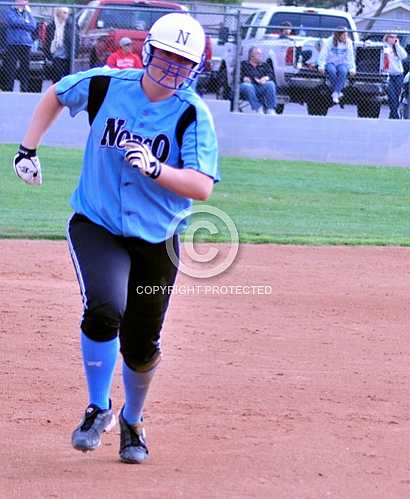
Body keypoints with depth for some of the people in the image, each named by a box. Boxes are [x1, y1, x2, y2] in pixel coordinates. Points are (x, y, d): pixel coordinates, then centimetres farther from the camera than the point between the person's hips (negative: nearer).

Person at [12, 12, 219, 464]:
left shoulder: (193, 116, -13)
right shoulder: (105, 85, -8)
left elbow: (202, 187, -22)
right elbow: (55, 95, 13)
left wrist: (153, 167, -37)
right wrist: (27, 149, 7)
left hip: (156, 240, 0)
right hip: (96, 226, 0)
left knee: (142, 346, 7)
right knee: (105, 309, -26)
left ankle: (131, 421, 37)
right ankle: (98, 409, -3)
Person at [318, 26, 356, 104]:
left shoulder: (348, 42, -3)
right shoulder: (329, 41, -10)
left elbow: (350, 57, 0)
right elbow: (323, 55, -10)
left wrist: (352, 69, -6)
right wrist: (321, 66, -18)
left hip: (342, 63, 2)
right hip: (330, 63, -2)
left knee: (343, 71, -35)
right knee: (332, 71, -38)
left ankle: (335, 93, -33)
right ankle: (338, 92, -24)